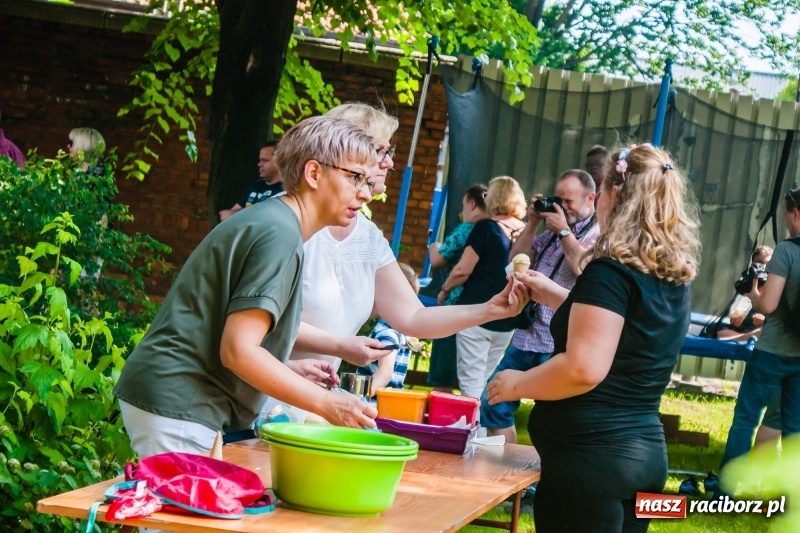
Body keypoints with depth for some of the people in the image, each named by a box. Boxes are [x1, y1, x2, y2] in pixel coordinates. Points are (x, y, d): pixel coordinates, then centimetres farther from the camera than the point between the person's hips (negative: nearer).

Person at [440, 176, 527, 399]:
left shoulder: (486, 228, -11)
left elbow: (463, 270, -12)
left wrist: (444, 291, 4)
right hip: (506, 321, 6)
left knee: (471, 385, -2)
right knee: (487, 385, 14)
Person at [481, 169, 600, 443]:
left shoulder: (600, 233, -5)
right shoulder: (550, 233, 16)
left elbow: (585, 267, -21)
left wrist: (564, 231, -11)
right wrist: (532, 224, 6)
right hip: (526, 337, 8)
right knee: (493, 405, 9)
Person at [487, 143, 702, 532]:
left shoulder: (611, 270, -15)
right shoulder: (674, 277, 10)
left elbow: (584, 369, -23)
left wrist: (516, 384, -8)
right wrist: (555, 296, 26)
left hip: (591, 454, -8)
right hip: (645, 449, 8)